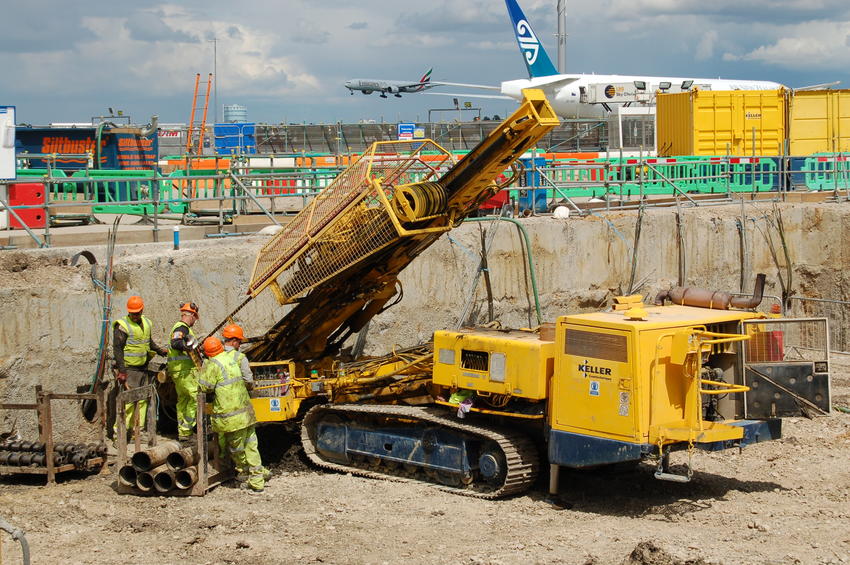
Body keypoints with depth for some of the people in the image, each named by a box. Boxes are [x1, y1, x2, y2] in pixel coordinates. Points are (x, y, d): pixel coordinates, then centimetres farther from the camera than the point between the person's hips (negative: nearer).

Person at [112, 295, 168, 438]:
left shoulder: (146, 322, 10)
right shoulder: (122, 326, -13)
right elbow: (117, 349, -16)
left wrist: (160, 350, 21)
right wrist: (122, 371, -20)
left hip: (143, 368, 8)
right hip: (129, 369, -8)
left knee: (142, 400, 10)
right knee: (129, 400, -13)